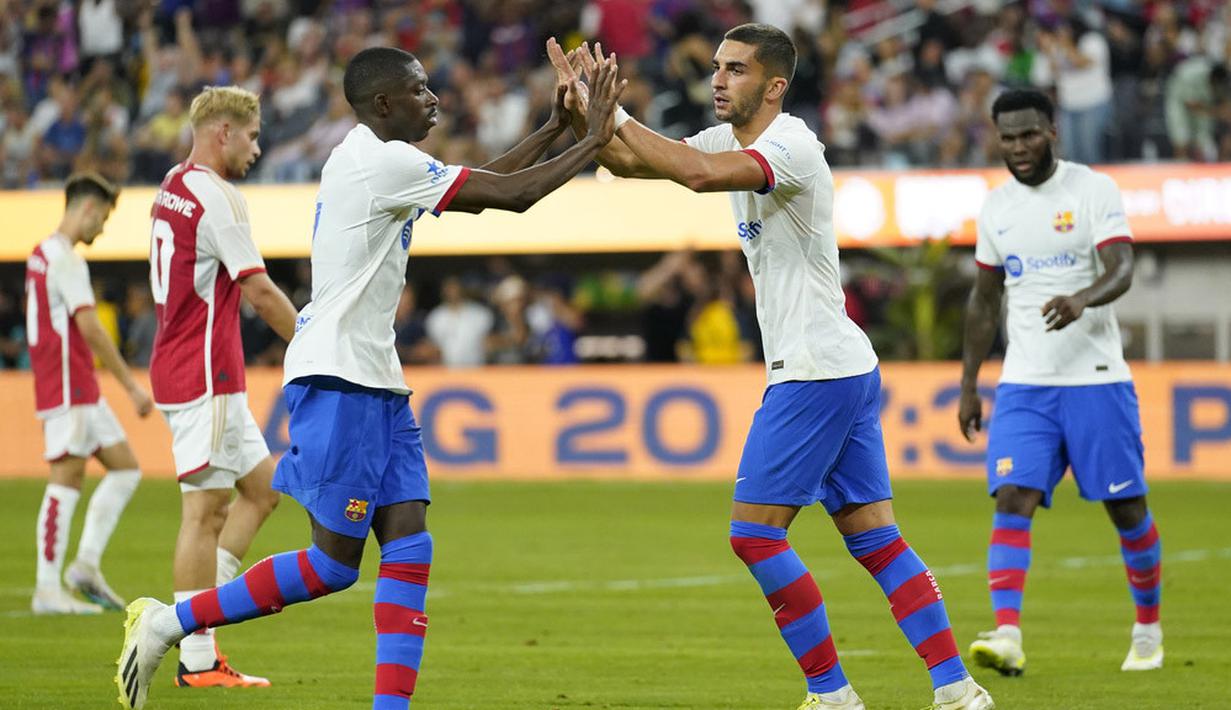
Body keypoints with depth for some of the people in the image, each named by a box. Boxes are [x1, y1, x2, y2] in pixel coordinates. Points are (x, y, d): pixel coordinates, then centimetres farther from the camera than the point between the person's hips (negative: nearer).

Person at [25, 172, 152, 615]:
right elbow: (90, 329, -19)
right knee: (66, 480, -8)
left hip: (81, 391, 10)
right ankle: (47, 590, -7)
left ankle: (86, 564, 6)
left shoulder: (44, 253, 18)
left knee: (125, 469, 9)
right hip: (69, 389, -10)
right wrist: (132, 386, -17)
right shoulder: (64, 258, -14)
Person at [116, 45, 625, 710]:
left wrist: (554, 127, 22)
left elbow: (480, 187, 27)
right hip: (338, 379, -10)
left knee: (409, 546, 0)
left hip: (373, 381, 10)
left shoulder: (373, 159, 17)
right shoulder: (383, 161, -13)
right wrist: (593, 141, -3)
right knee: (333, 563, -6)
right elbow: (511, 195, -14)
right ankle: (168, 622, 3)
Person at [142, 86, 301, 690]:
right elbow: (259, 290, -17)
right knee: (205, 511, -6)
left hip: (182, 366, 10)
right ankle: (197, 660, -4)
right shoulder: (216, 196, -15)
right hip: (204, 376, -10)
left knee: (262, 486, 13)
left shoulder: (172, 189, 15)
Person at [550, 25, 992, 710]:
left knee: (755, 530, -7)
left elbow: (701, 174, -34)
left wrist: (614, 114, -28)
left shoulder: (791, 146, -16)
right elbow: (633, 162, 12)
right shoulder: (730, 140, 13)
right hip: (848, 369, 10)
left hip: (817, 373, -10)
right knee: (875, 538, 7)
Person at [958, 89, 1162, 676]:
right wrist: (968, 386, 17)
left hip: (1096, 379, -3)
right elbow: (984, 301, 19)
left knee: (1126, 508, 5)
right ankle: (1007, 636, -25)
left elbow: (1122, 269, -17)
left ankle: (1148, 629, 25)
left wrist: (1083, 299, -39)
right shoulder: (996, 207, 10)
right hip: (1023, 385, 3)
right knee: (1012, 500, -15)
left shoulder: (1093, 189, -5)